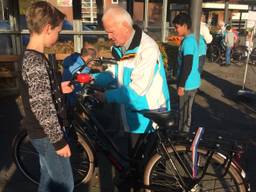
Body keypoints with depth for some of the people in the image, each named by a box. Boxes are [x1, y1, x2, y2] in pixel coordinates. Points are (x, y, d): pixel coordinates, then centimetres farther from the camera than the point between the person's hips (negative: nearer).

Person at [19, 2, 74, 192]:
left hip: (43, 133, 9)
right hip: (46, 135, -9)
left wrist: (60, 88, 24)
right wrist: (59, 140, -20)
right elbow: (43, 109, -26)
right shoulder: (36, 62, -26)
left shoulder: (30, 56, 6)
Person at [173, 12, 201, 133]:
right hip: (192, 82, 10)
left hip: (187, 84, -10)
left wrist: (181, 85, -19)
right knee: (186, 111, 19)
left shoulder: (188, 41, -19)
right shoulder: (190, 39, 11)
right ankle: (184, 132, 31)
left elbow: (187, 66, -23)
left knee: (184, 113, 3)